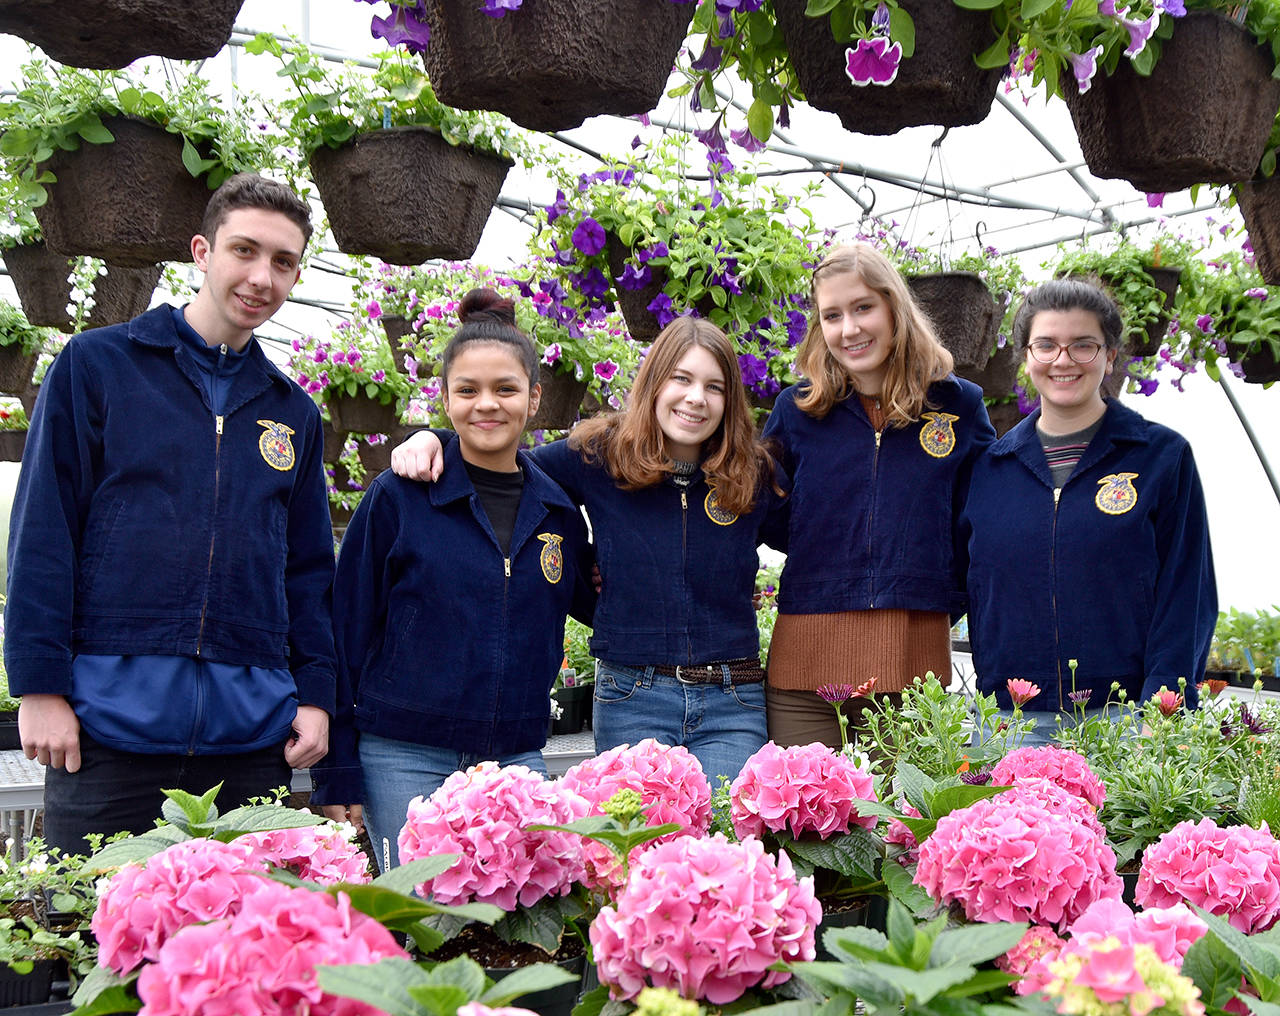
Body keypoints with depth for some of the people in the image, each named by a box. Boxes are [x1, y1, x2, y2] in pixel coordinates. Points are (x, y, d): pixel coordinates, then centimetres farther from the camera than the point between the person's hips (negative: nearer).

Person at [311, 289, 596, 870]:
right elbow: (348, 632, -1)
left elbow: (593, 604, 24)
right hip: (404, 757, -3)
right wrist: (338, 778, -3)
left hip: (517, 759, 3)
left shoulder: (558, 511, 7)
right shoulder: (398, 497, -2)